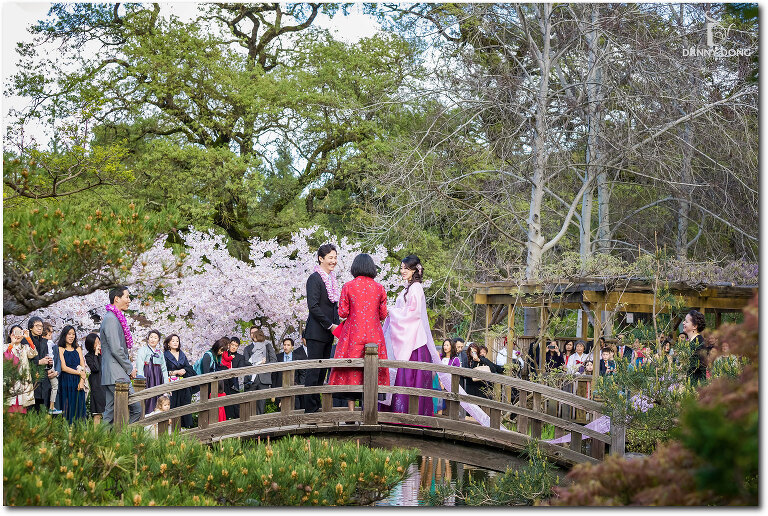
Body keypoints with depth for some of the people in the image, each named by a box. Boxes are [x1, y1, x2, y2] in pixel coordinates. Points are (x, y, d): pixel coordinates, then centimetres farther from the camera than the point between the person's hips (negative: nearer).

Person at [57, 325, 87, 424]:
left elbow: (83, 367, 8)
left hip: (78, 383, 4)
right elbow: (64, 368, -7)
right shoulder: (61, 349, 3)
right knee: (68, 407, -5)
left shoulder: (78, 349, 16)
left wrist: (82, 381, -7)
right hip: (66, 382, -4)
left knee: (79, 407, 0)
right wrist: (80, 373, -9)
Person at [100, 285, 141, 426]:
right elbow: (116, 349, -18)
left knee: (111, 413, 9)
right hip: (117, 376, -11)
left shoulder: (115, 318, 20)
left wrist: (129, 367, 16)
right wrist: (130, 369, -10)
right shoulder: (111, 319, -12)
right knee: (136, 409, -11)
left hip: (110, 376, 11)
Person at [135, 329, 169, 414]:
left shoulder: (160, 353, 20)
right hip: (147, 378, -5)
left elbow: (164, 369, 21)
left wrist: (166, 384, 13)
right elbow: (139, 366, -7)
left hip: (158, 380, 6)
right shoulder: (143, 350, 3)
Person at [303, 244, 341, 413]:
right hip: (316, 332, -9)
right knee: (313, 371, -7)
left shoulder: (331, 279, 15)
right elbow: (313, 306, -17)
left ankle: (317, 405, 15)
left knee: (322, 371, 10)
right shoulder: (315, 278, -11)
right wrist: (330, 325, -16)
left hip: (328, 332, 9)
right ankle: (310, 407, -5)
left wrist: (336, 326, 8)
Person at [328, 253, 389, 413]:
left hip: (353, 334, -2)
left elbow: (342, 313, -4)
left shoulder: (348, 287, -4)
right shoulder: (379, 288, 2)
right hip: (374, 335, 2)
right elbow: (383, 314, 4)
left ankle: (351, 412, 1)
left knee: (350, 371, 3)